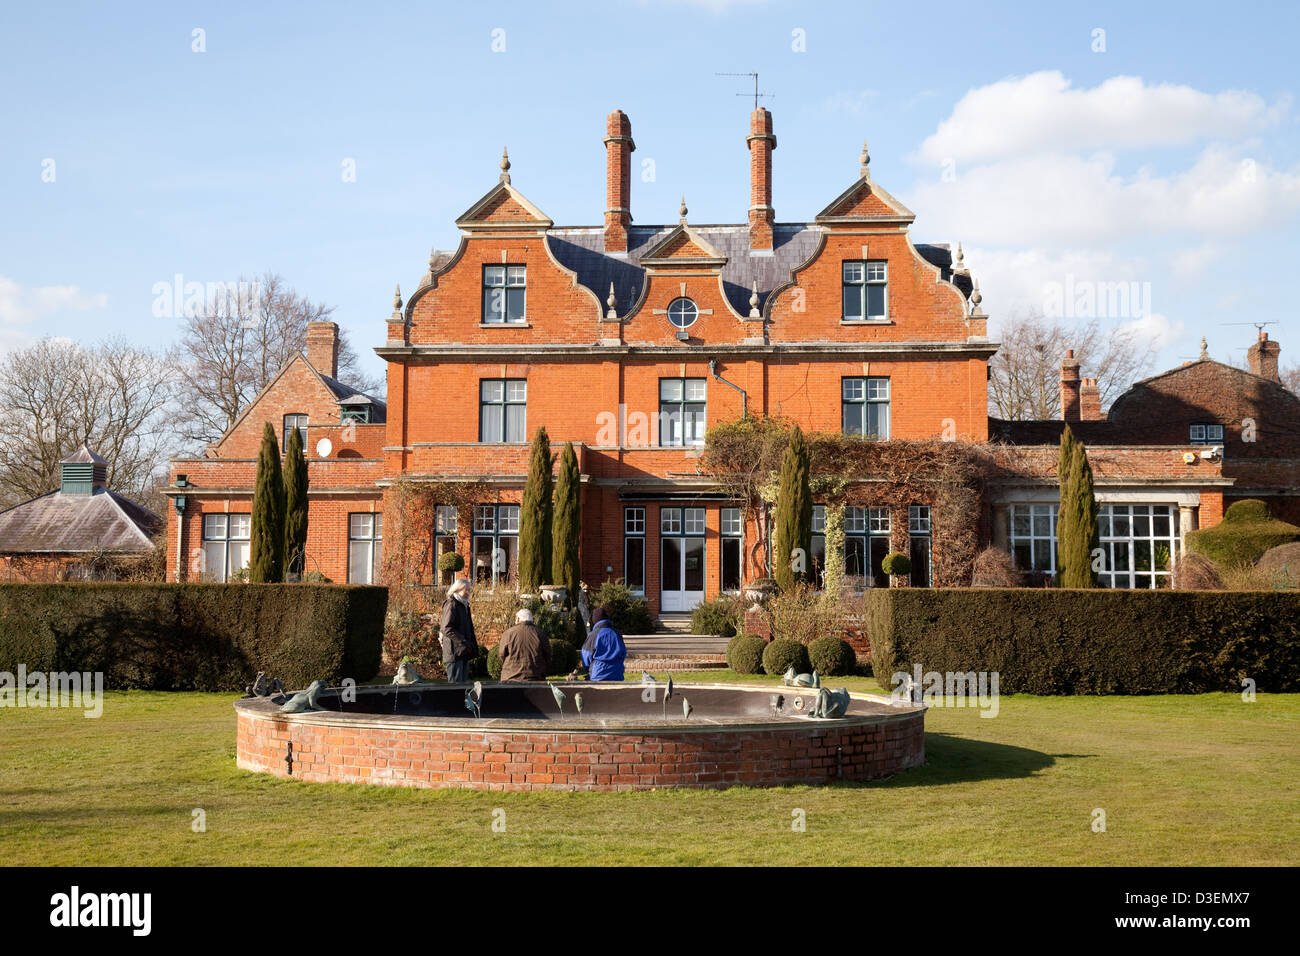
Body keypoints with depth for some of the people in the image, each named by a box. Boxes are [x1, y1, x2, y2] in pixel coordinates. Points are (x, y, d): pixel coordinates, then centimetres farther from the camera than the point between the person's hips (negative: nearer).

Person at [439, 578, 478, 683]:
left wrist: (473, 646, 13)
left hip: (463, 652, 9)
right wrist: (463, 642, -22)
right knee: (456, 684, -9)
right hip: (455, 652, -9)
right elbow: (447, 629, -18)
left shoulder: (464, 605, 18)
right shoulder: (451, 604, -10)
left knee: (463, 681, 10)